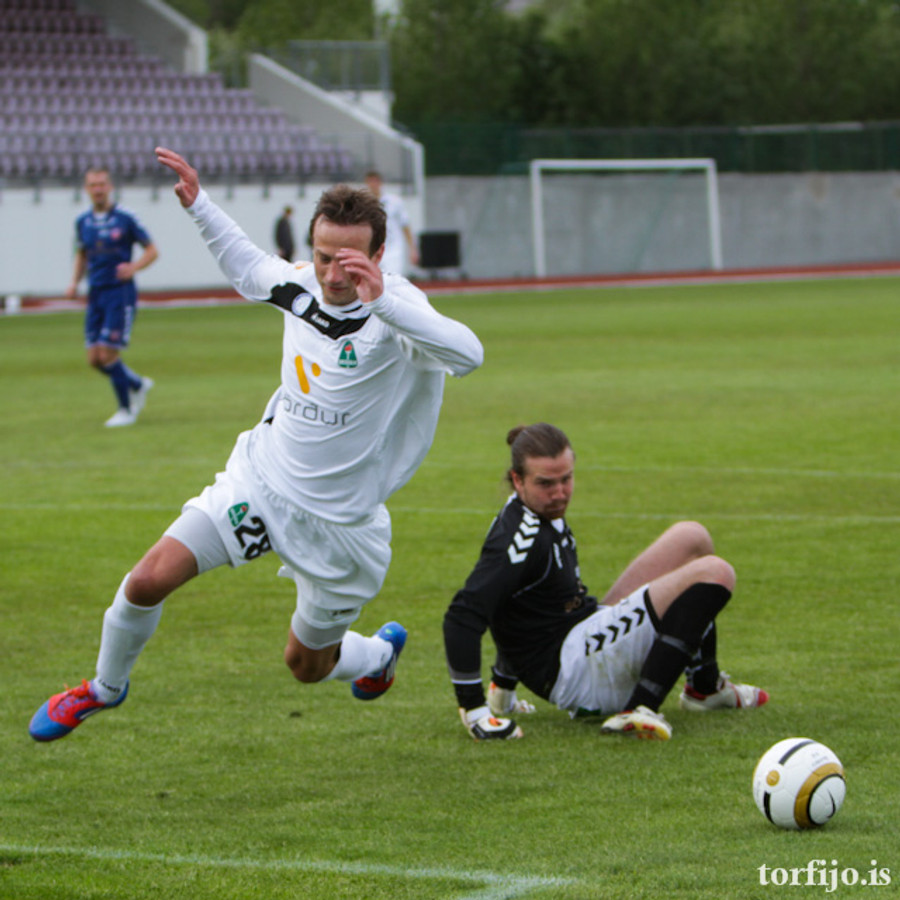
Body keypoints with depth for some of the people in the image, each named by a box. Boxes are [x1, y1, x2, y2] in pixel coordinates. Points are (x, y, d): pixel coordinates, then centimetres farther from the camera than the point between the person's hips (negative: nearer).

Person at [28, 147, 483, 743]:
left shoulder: (394, 311, -24)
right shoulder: (297, 285, -6)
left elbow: (468, 354, -46)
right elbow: (249, 267, 21)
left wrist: (383, 300, -54)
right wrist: (199, 206, 11)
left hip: (338, 523, -4)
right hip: (261, 479, 4)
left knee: (307, 665, 13)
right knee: (150, 579, -12)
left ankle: (381, 652, 49)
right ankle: (106, 687, 18)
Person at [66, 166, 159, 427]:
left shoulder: (125, 218, -7)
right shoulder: (82, 222, 8)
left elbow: (152, 251, -2)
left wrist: (133, 267, -21)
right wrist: (75, 283, 6)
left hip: (120, 292, -6)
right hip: (95, 294, 6)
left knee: (108, 354, -11)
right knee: (94, 359, 3)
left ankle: (126, 410, 6)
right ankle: (138, 385, 28)